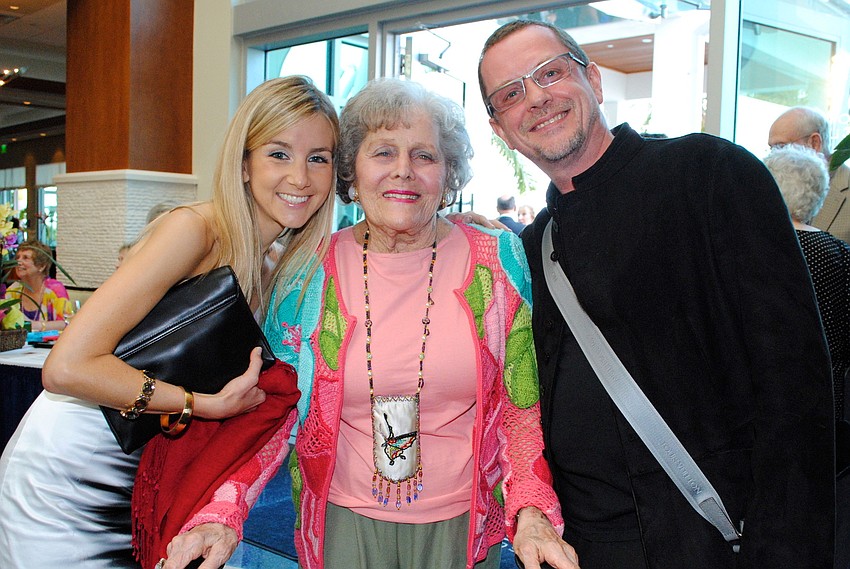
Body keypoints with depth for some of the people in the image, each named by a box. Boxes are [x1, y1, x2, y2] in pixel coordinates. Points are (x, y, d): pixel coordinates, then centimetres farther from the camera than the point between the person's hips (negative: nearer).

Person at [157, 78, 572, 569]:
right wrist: (222, 514, -16)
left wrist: (532, 512, -16)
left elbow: (523, 405, -3)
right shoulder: (311, 273, -7)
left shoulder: (496, 262, -8)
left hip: (462, 525, 0)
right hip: (344, 522, 1)